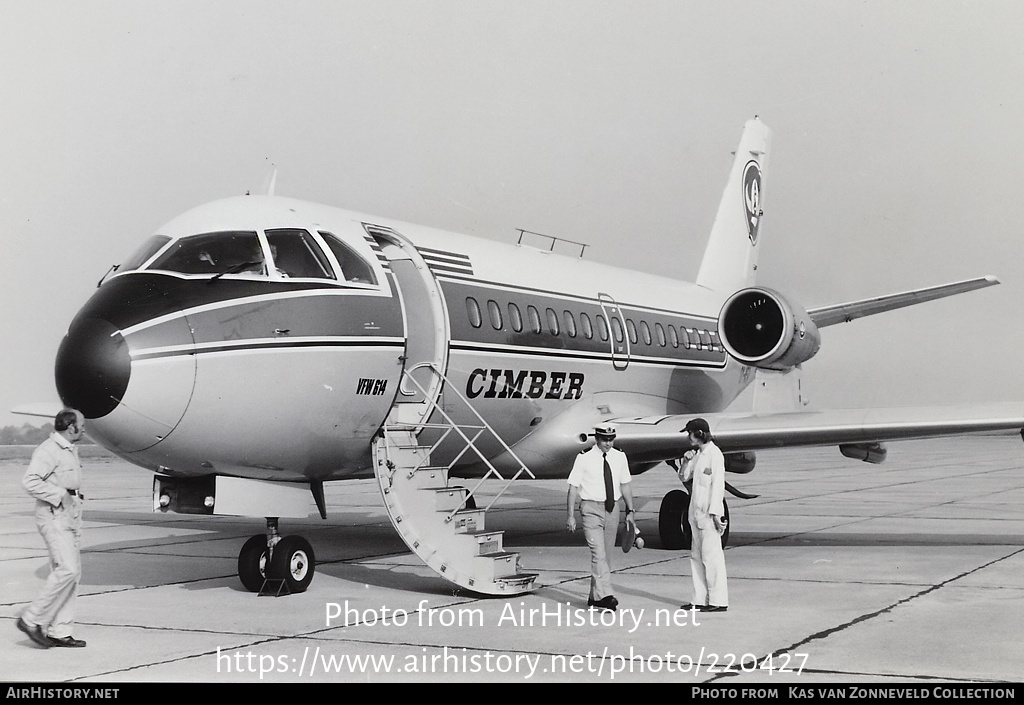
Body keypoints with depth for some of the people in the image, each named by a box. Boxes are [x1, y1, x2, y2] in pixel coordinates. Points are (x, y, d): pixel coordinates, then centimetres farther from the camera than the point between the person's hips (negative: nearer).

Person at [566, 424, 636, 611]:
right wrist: (571, 515, -9)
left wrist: (630, 510, 7)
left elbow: (625, 485, 13)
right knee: (598, 553, -16)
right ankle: (605, 596, -19)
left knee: (607, 555, 9)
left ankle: (595, 597, 19)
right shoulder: (584, 458, -7)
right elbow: (573, 487, -5)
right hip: (591, 508, -5)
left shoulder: (619, 457, 5)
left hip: (612, 508, 5)